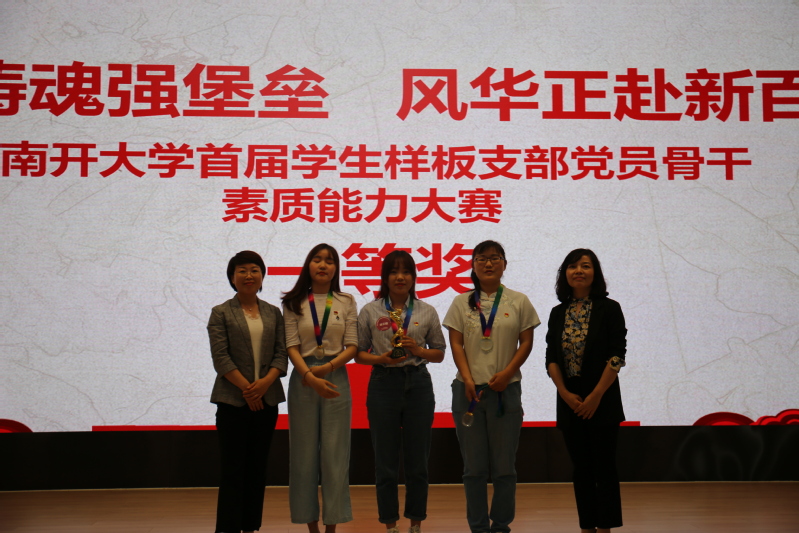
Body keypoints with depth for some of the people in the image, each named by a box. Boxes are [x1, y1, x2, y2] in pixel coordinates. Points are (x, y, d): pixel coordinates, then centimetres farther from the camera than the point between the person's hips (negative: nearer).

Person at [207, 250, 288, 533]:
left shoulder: (273, 313, 11)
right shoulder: (221, 313, 2)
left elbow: (281, 354, 4)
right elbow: (220, 357, -6)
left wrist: (265, 382, -13)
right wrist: (246, 388, -13)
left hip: (267, 400, 3)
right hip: (232, 401, -3)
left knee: (258, 467, 8)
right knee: (233, 469, -2)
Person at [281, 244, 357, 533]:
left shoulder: (346, 302, 6)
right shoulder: (294, 303, 4)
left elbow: (352, 346, 1)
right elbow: (291, 347, -4)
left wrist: (327, 368, -15)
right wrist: (310, 376, -19)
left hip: (336, 378, 0)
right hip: (302, 380, 0)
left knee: (335, 454, 1)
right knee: (304, 453, 4)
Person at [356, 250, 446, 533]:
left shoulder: (427, 311, 6)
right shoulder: (370, 311, 3)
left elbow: (439, 353, 9)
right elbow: (359, 352, 4)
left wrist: (418, 350, -10)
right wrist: (381, 358, -14)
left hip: (418, 384, 1)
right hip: (383, 384, -1)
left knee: (417, 459, 7)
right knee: (385, 460, 5)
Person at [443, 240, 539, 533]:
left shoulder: (519, 302, 5)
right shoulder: (462, 302, 6)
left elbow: (526, 342, 2)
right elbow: (456, 344, 2)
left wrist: (507, 373, -12)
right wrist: (467, 379, -12)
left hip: (506, 389, 0)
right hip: (469, 389, 1)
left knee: (504, 464, 5)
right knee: (474, 465, 6)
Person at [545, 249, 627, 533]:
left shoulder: (609, 309, -4)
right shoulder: (558, 313, 8)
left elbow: (616, 357, -9)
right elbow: (551, 358, 5)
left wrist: (595, 396, -14)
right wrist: (565, 393, -8)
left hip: (602, 401, -4)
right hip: (570, 402, 4)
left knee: (604, 469, -1)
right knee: (581, 470, 9)